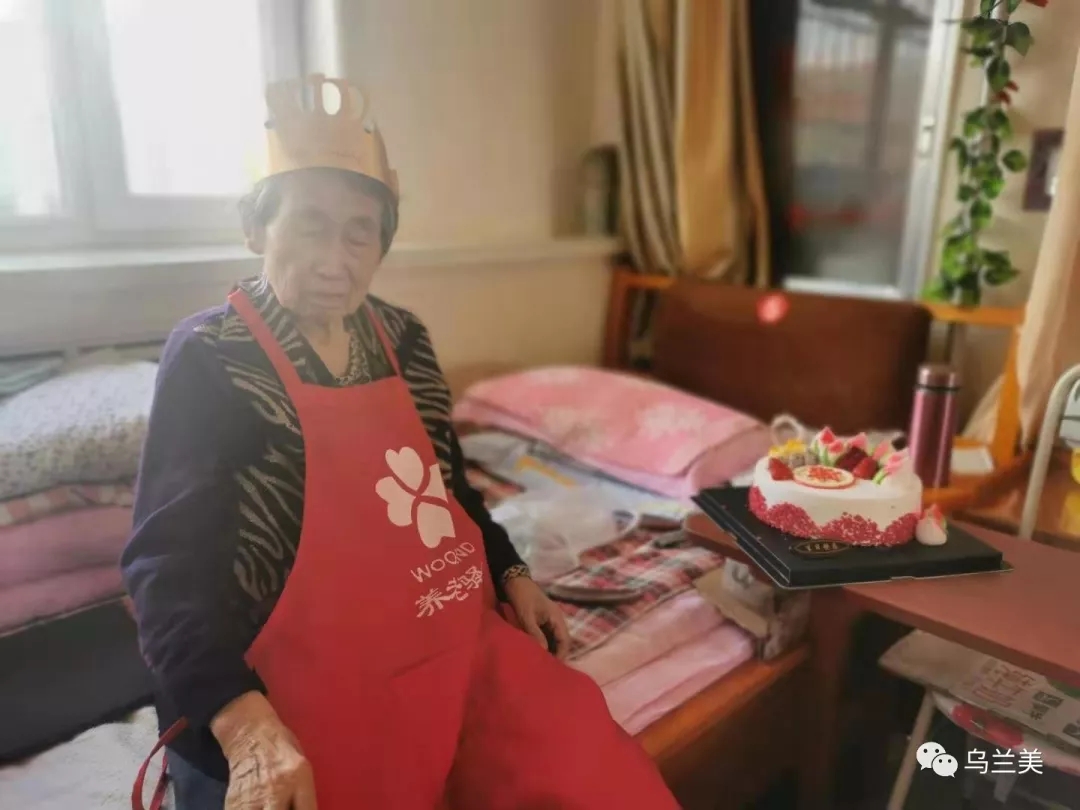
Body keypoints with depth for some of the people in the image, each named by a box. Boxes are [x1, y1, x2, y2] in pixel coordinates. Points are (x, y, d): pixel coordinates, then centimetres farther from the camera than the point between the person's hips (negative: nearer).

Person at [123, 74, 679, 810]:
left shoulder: (401, 337, 6)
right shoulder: (211, 358, -10)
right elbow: (169, 564, -15)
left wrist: (510, 574, 10)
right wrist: (245, 723, -26)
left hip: (458, 647, 5)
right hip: (318, 693, -4)